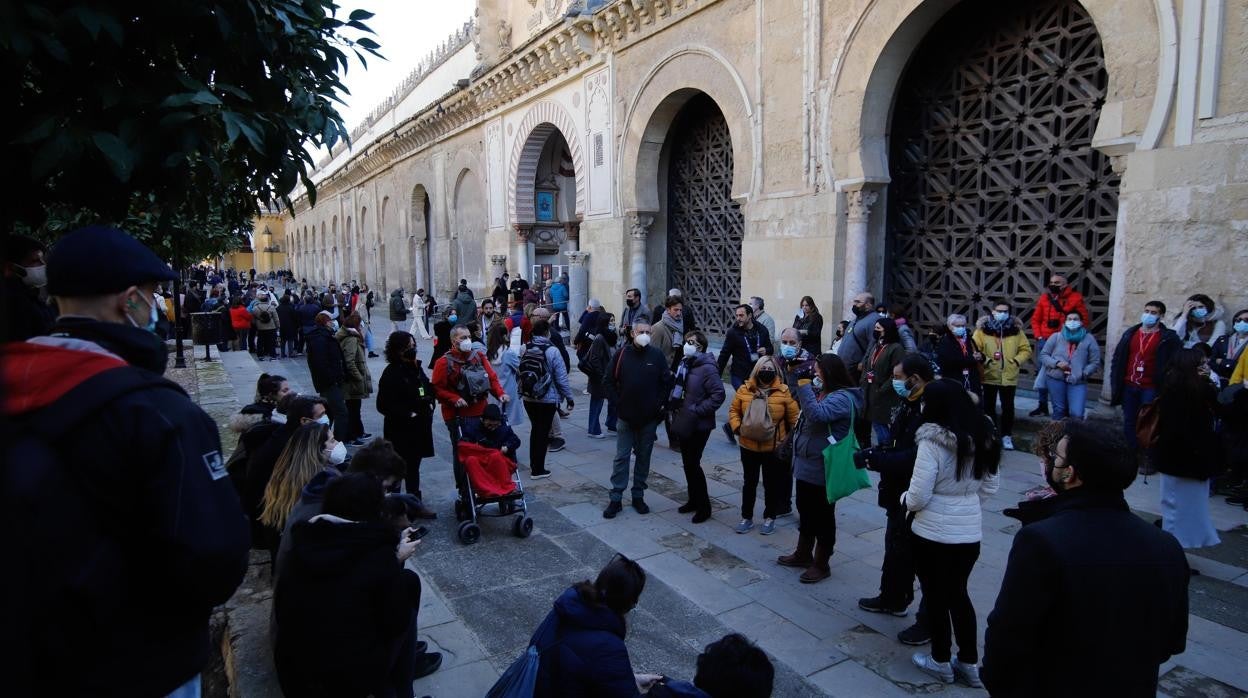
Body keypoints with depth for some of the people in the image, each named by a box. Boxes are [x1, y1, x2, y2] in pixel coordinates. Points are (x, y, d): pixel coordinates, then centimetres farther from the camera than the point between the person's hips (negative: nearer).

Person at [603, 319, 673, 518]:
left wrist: (658, 404, -3)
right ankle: (616, 499, 9)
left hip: (649, 418, 1)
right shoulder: (622, 354, -2)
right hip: (626, 417, -1)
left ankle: (638, 496, 22)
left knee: (644, 457, 10)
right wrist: (618, 402, -3)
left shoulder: (657, 355, -1)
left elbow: (667, 382, 4)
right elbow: (609, 380, 3)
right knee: (621, 457, 2)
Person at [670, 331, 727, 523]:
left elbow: (719, 395, -21)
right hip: (684, 423, 8)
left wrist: (698, 410, -19)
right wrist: (675, 409, 9)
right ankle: (694, 500, 30)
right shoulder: (684, 364, 8)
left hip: (699, 426, -8)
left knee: (693, 464, -3)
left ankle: (704, 506, 10)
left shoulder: (707, 368, -17)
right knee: (688, 463, 15)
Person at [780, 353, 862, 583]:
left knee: (822, 517, 6)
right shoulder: (822, 393, 9)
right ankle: (803, 554, 38)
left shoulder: (843, 398, -20)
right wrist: (802, 384, 2)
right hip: (806, 465, 9)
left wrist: (804, 385, -32)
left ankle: (821, 564, 20)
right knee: (805, 511, 22)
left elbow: (817, 414, -34)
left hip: (822, 469, -9)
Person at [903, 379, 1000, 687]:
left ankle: (941, 661, 28)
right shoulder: (982, 437, 1)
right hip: (970, 532, 6)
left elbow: (918, 497, -19)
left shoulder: (932, 441, -20)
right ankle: (969, 663, 30)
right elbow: (990, 487, 11)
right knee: (958, 593, 22)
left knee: (936, 596, 13)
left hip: (933, 533, -6)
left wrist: (904, 499, 1)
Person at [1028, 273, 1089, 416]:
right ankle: (1043, 405, 18)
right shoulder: (1045, 298, 7)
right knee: (1042, 373, 7)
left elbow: (1084, 319, 0)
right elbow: (1036, 319, 11)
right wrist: (1038, 336, 0)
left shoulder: (1075, 298, -2)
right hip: (1045, 341, 4)